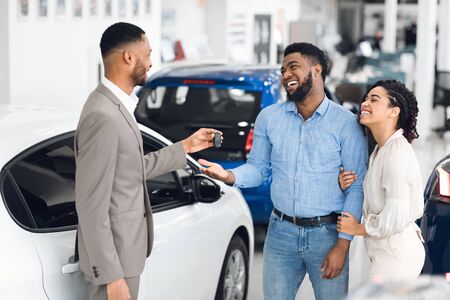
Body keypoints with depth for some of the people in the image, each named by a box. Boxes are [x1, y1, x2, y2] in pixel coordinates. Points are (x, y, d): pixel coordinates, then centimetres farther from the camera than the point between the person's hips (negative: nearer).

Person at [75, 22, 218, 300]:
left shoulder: (115, 105, 6)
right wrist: (111, 276, -25)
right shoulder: (103, 117, -24)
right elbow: (91, 205, -25)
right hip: (114, 253, -10)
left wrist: (185, 147, 21)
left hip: (123, 245, 10)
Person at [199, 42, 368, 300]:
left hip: (327, 233, -2)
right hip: (281, 231, 3)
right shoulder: (269, 118, 4)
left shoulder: (346, 123, -6)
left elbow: (357, 188, -6)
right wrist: (229, 176, -14)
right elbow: (258, 168, 9)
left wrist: (343, 244, -11)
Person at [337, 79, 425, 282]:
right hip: (385, 250, 9)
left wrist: (357, 229, -10)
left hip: (396, 253, -9)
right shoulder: (381, 149, 10)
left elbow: (396, 218, -25)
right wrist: (349, 187, -3)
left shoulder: (397, 153, -20)